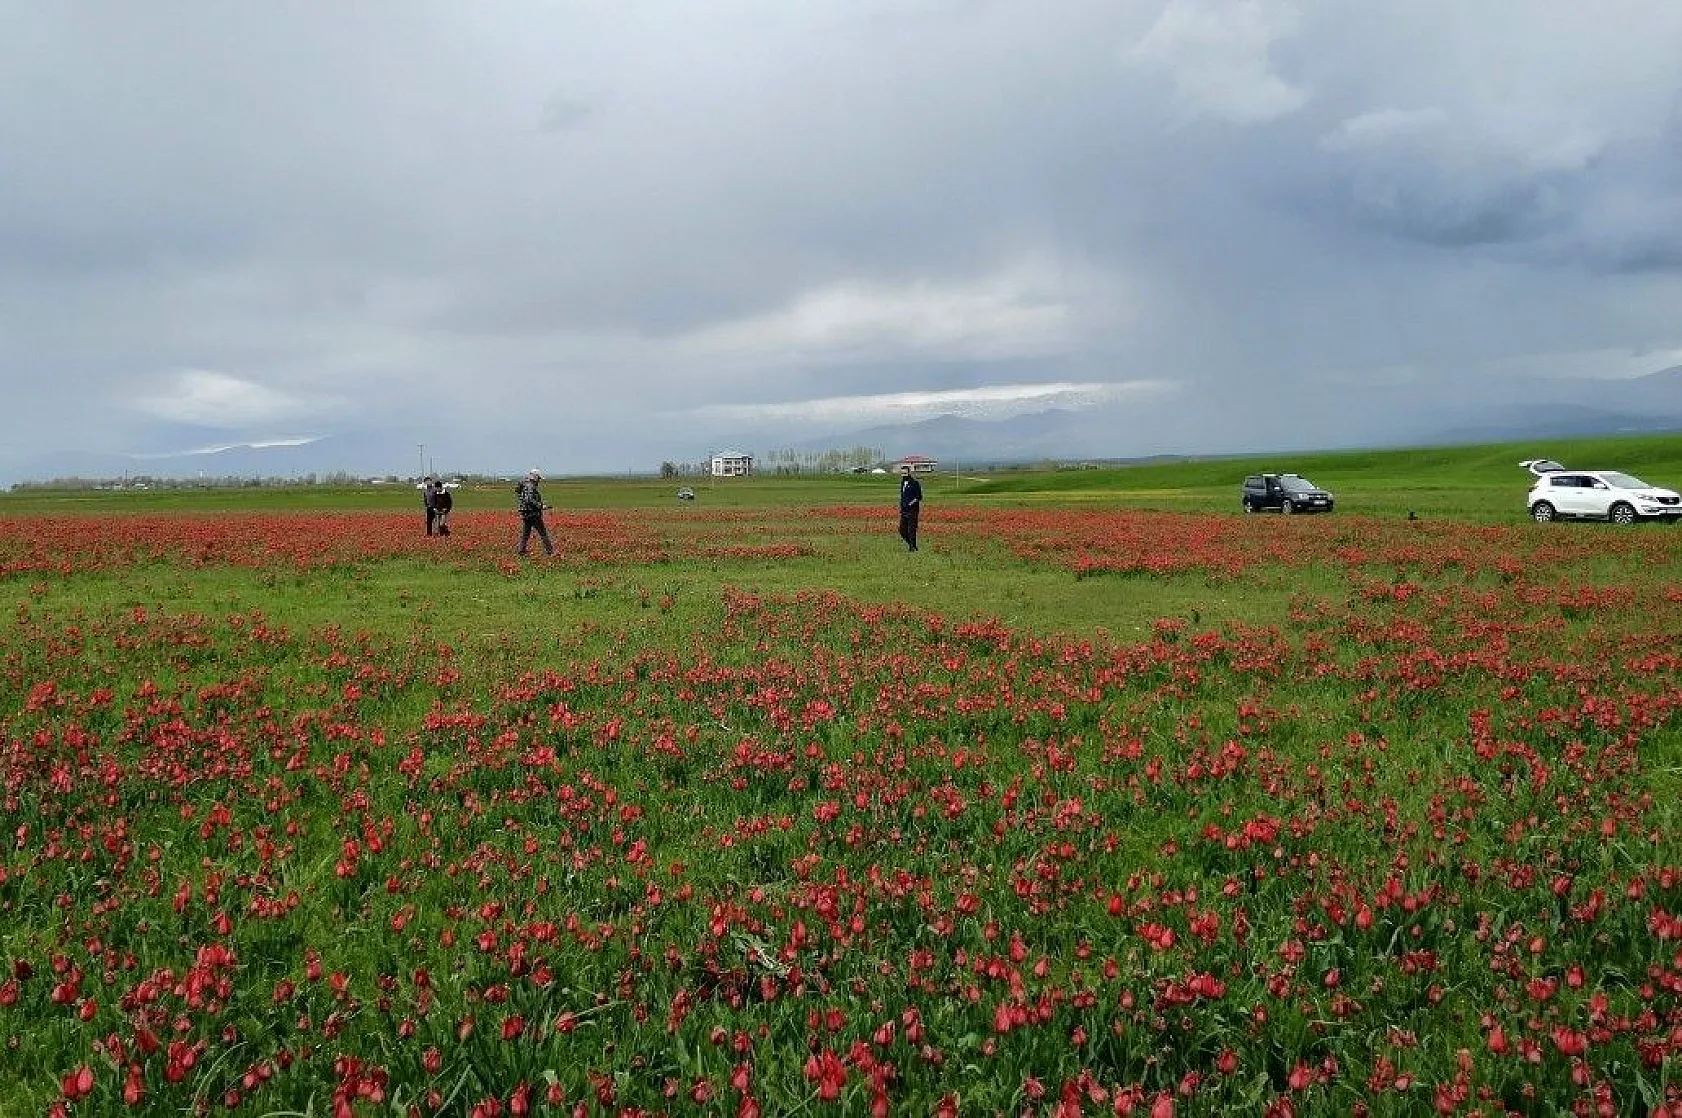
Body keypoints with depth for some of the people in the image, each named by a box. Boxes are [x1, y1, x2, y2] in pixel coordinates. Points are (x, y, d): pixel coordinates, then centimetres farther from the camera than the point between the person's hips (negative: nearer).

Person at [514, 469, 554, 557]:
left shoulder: (524, 485, 15)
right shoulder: (530, 487, -16)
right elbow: (530, 500, -27)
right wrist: (541, 506, -25)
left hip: (524, 514, 9)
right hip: (533, 514, -9)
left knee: (525, 533, 11)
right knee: (542, 532, -2)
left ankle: (521, 550, 9)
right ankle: (548, 550, 1)